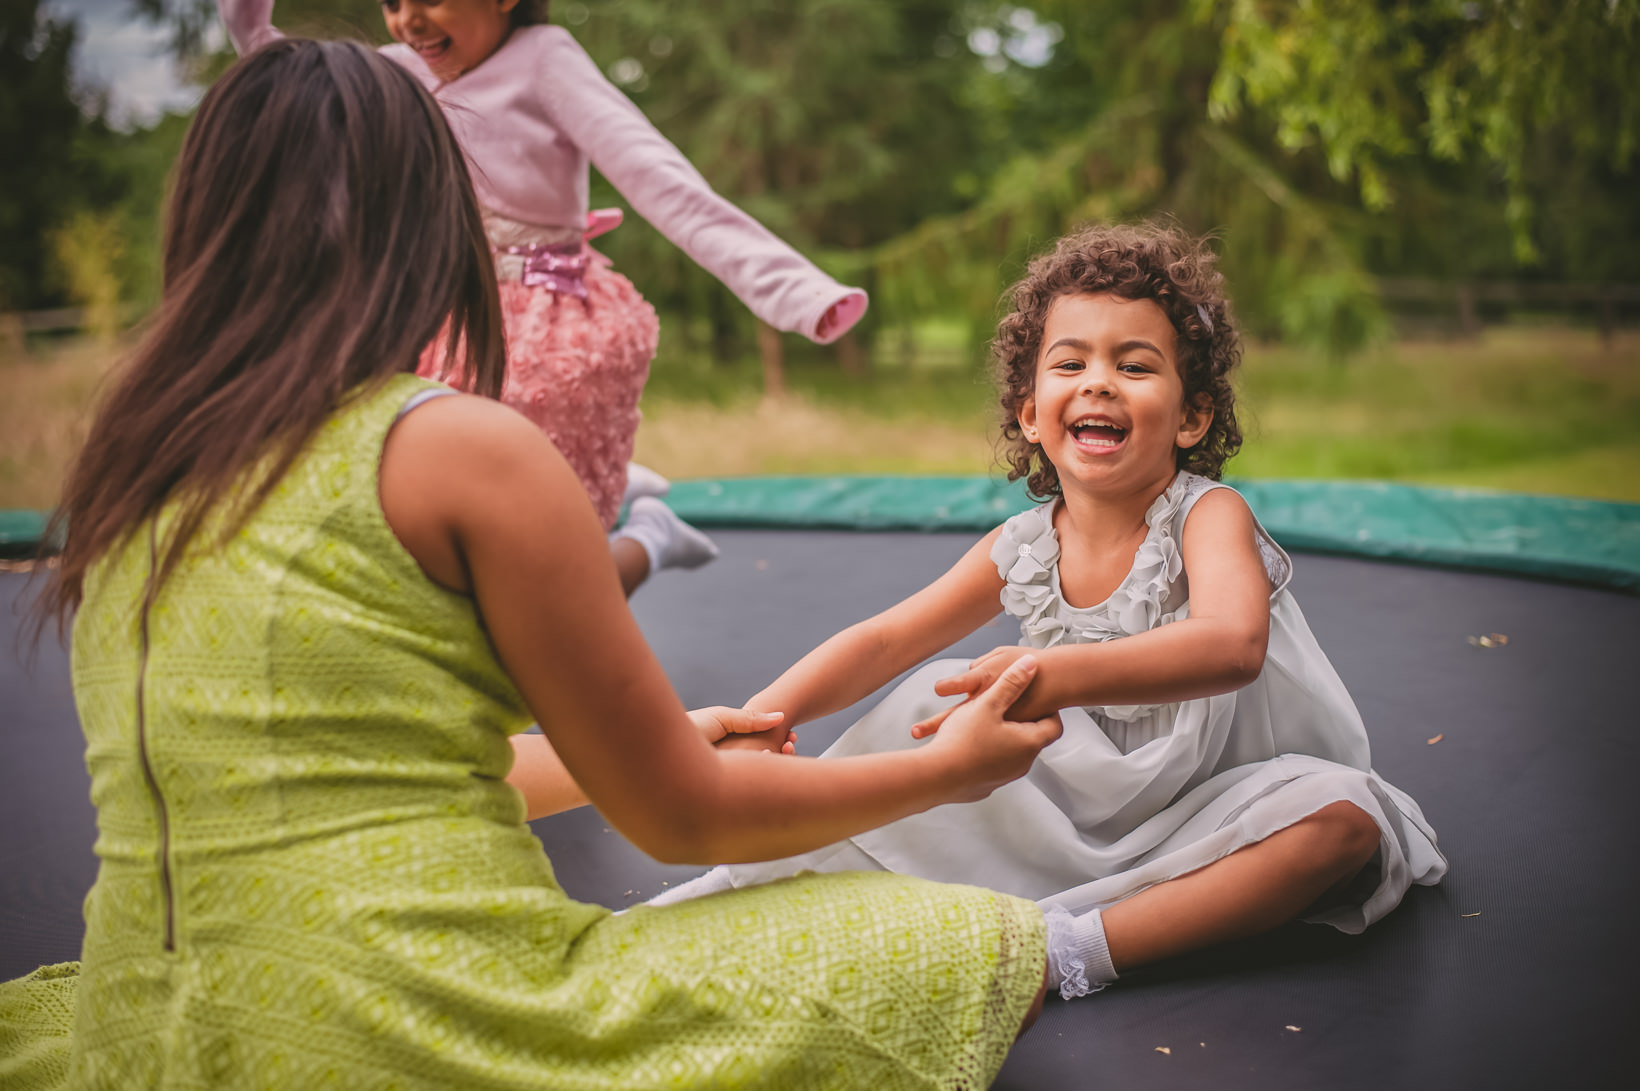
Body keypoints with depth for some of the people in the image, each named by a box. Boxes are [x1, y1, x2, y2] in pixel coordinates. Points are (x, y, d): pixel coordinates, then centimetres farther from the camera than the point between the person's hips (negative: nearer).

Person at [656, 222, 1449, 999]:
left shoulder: (1207, 516, -20)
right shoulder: (1023, 548, -6)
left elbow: (1231, 647, -42)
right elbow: (880, 642, -4)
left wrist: (1055, 675, -57)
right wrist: (763, 714, -22)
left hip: (1220, 806, -4)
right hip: (1093, 806, 4)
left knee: (1343, 817, -33)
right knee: (939, 698, -4)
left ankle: (1075, 945, -38)